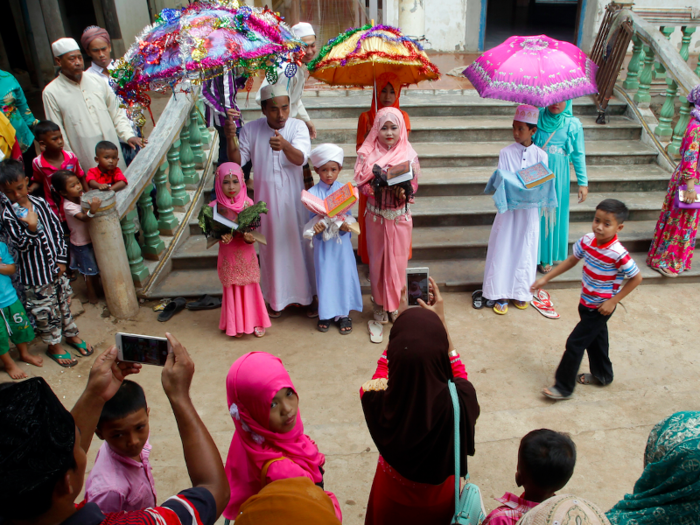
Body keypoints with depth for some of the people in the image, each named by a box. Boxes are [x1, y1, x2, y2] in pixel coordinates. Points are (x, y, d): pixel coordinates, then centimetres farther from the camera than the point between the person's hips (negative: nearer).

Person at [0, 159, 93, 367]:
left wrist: (62, 259, 1)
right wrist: (31, 229, -36)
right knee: (46, 310, 9)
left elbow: (57, 229, 3)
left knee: (64, 301, 20)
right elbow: (21, 245, -17)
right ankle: (54, 346, 28)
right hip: (35, 273, -4)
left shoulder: (40, 203, -3)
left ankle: (71, 334, 41)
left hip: (55, 266, 4)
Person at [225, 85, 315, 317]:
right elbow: (237, 161, -5)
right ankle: (277, 298, 29)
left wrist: (285, 145, -48)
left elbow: (301, 158, -26)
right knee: (273, 246, 11)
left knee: (300, 243, 7)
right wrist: (230, 137, -22)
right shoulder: (251, 129, -3)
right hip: (266, 197, 1)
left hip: (293, 196, -1)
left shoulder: (298, 126, -10)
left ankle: (308, 296, 26)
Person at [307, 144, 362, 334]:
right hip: (323, 242, -1)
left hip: (342, 241, 1)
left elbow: (348, 216, -3)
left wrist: (345, 226, -24)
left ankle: (343, 313, 20)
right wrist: (318, 228, -28)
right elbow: (313, 220, -7)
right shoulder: (313, 193, -5)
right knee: (324, 275, 7)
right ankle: (326, 313, 23)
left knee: (344, 274, 6)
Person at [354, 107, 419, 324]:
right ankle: (379, 303, 25)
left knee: (398, 260, 7)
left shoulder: (409, 154, -4)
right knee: (377, 259, 9)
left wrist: (404, 192, -24)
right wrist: (376, 188, -24)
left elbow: (414, 184, -2)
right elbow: (361, 183, -3)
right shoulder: (368, 154, -4)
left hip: (400, 216, 0)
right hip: (376, 215, 0)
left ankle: (395, 303, 26)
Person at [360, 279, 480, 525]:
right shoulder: (460, 401, -38)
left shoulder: (377, 401, -36)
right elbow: (459, 373, -12)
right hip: (439, 496, 0)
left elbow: (383, 367, -11)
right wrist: (440, 321, -9)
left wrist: (403, 320, -6)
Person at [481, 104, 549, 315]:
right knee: (503, 248, 2)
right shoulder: (506, 153, -3)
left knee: (525, 250, 9)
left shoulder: (540, 155, 0)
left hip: (529, 210, 1)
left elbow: (544, 185, -1)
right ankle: (501, 294, 13)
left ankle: (520, 292, 25)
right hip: (508, 208, -1)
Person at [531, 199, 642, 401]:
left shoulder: (618, 254, -29)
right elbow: (572, 260, 5)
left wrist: (613, 301, -18)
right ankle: (602, 375, 48)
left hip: (600, 308, -7)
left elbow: (636, 278, -17)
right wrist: (545, 279, 4)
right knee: (595, 339, 24)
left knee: (575, 343, -2)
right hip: (586, 303, 7)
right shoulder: (587, 241, -11)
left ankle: (564, 387, 12)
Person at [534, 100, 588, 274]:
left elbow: (579, 155, 3)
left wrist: (583, 182, 1)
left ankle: (547, 257, 25)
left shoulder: (573, 124, -3)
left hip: (557, 177, 0)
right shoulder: (537, 117, -2)